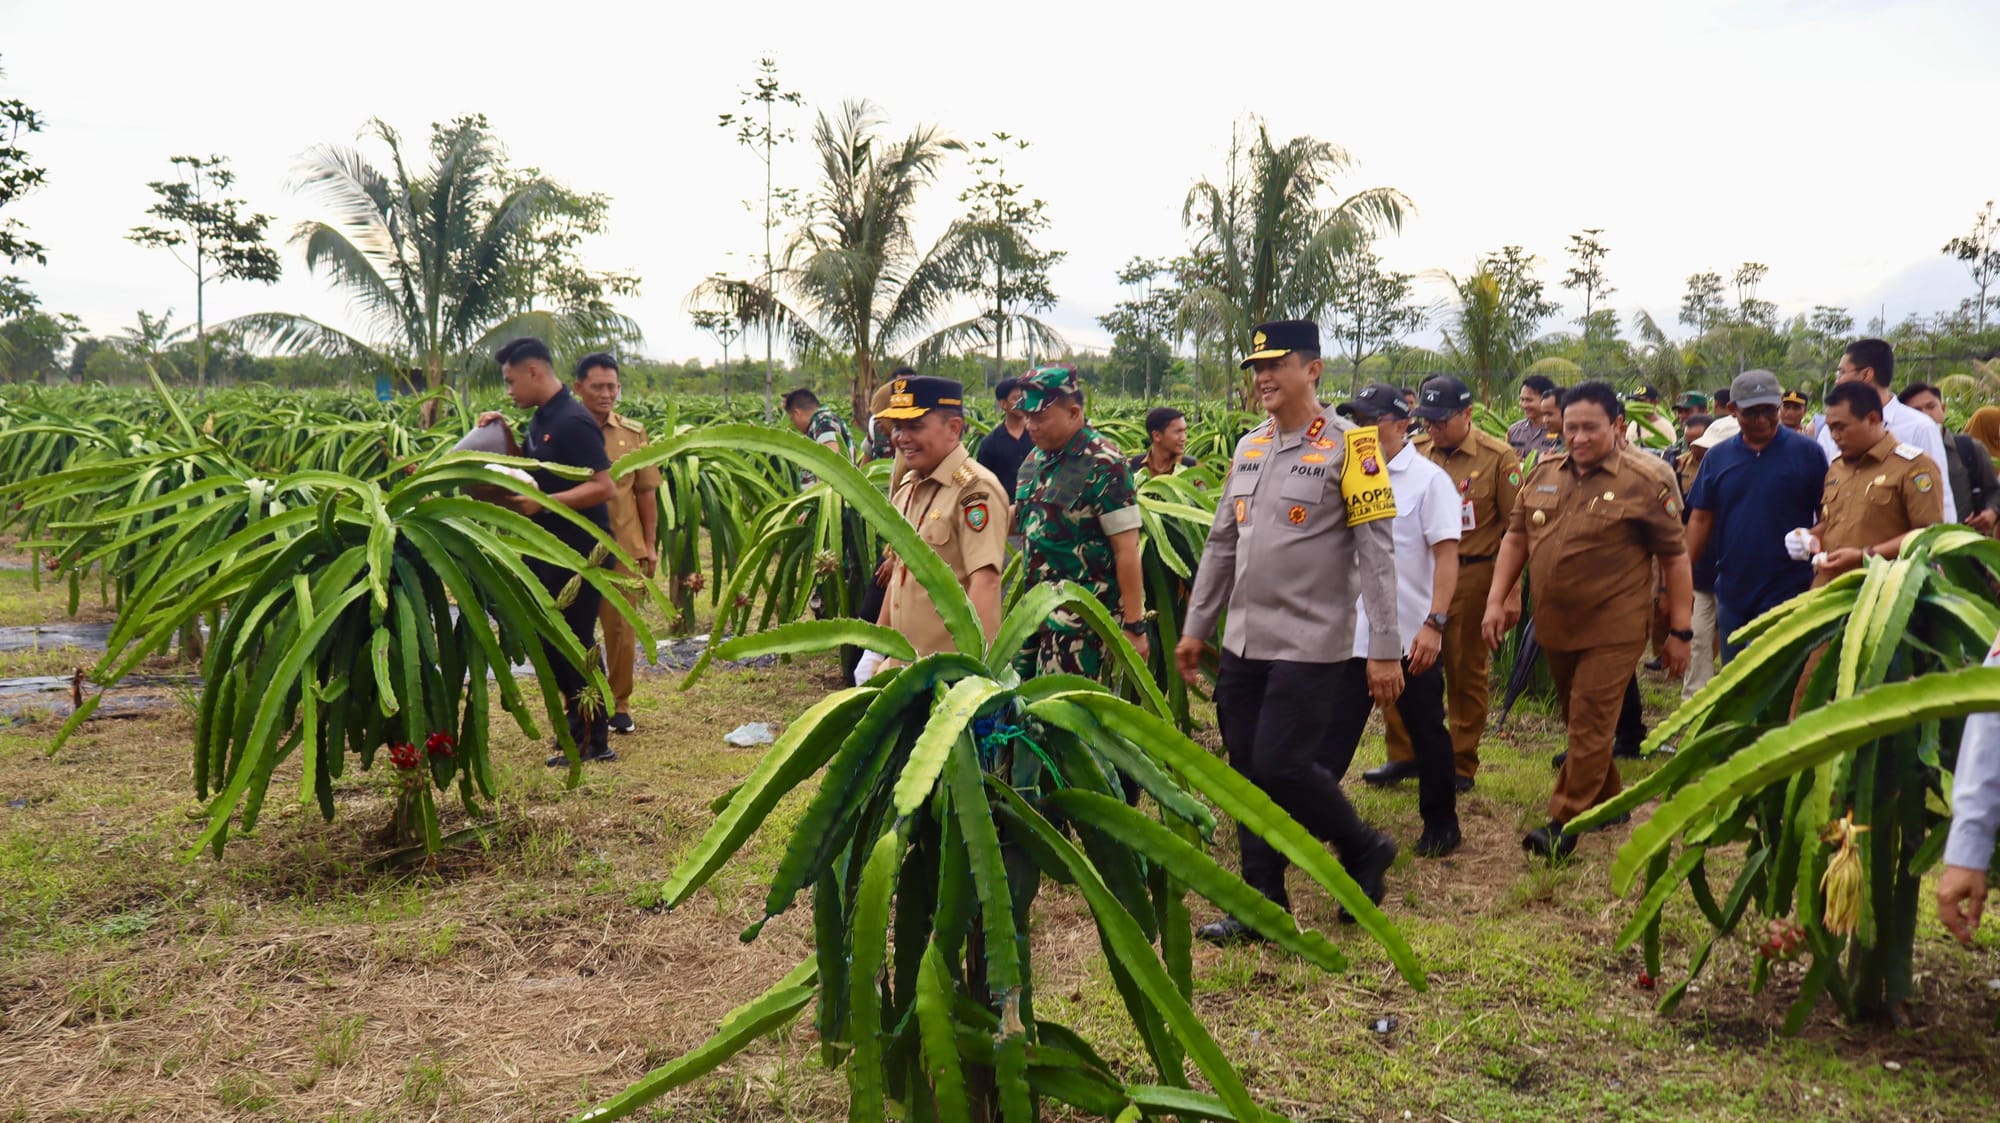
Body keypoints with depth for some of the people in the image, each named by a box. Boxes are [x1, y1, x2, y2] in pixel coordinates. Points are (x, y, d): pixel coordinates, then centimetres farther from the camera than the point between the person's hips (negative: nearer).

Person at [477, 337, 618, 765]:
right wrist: (506, 435, 8)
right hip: (549, 548, 10)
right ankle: (579, 715, 30)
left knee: (573, 642, -3)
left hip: (579, 550, -10)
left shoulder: (573, 422, -18)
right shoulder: (541, 418, 11)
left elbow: (604, 487, -24)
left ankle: (593, 741, 6)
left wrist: (544, 503, -26)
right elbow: (530, 469, 24)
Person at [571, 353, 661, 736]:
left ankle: (619, 704, 21)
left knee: (622, 630, 8)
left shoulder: (633, 434, 5)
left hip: (624, 547, 2)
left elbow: (646, 492, 7)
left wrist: (650, 543, 6)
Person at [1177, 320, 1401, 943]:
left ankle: (1363, 849, 17)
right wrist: (1195, 628, 16)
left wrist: (1384, 649, -15)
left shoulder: (1347, 445, -8)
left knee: (1282, 766, -9)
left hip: (1310, 644, -7)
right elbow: (1221, 543, 16)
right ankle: (1262, 903, 19)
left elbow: (1376, 552, -12)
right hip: (1243, 641, 7)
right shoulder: (1249, 447, 11)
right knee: (1247, 771, 8)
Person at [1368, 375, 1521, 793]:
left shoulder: (1499, 457, -6)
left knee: (1467, 675, 7)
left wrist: (1509, 592, -9)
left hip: (1472, 577, -4)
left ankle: (1462, 766, 19)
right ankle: (1403, 756, 17)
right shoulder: (1417, 454, 6)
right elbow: (1401, 517, 16)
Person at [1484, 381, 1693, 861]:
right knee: (1578, 720, 17)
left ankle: (1565, 821, -1)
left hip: (1612, 629, -6)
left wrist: (1680, 631, -6)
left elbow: (1676, 558, -5)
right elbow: (1515, 538, 13)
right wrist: (1496, 601, 6)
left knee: (1590, 724, -7)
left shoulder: (1643, 484, -8)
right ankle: (1606, 800, 35)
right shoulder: (1543, 474, 7)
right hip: (1554, 624, 6)